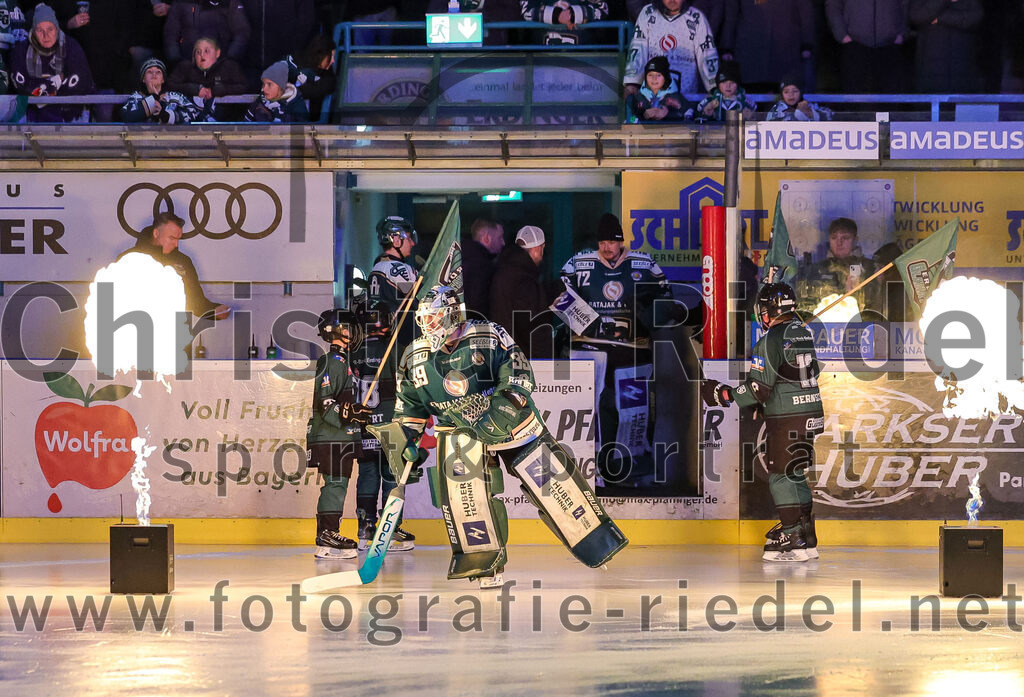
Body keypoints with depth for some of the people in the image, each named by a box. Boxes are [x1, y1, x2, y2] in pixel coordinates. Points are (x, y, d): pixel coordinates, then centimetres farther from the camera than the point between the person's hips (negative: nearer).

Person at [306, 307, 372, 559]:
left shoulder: (343, 361, 19)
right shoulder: (331, 362, -14)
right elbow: (324, 403, -21)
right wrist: (347, 413, -31)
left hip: (341, 437, 10)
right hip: (329, 437, -10)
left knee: (338, 484, 11)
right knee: (335, 483, -12)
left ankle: (328, 535, 15)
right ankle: (326, 539, -13)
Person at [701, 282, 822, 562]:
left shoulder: (770, 341, -15)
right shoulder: (804, 334, 11)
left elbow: (758, 389, -17)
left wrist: (724, 395, -5)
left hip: (786, 422, -8)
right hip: (810, 415, 8)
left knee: (781, 477, -2)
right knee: (795, 476, 16)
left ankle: (794, 542, -4)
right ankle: (806, 539, 20)